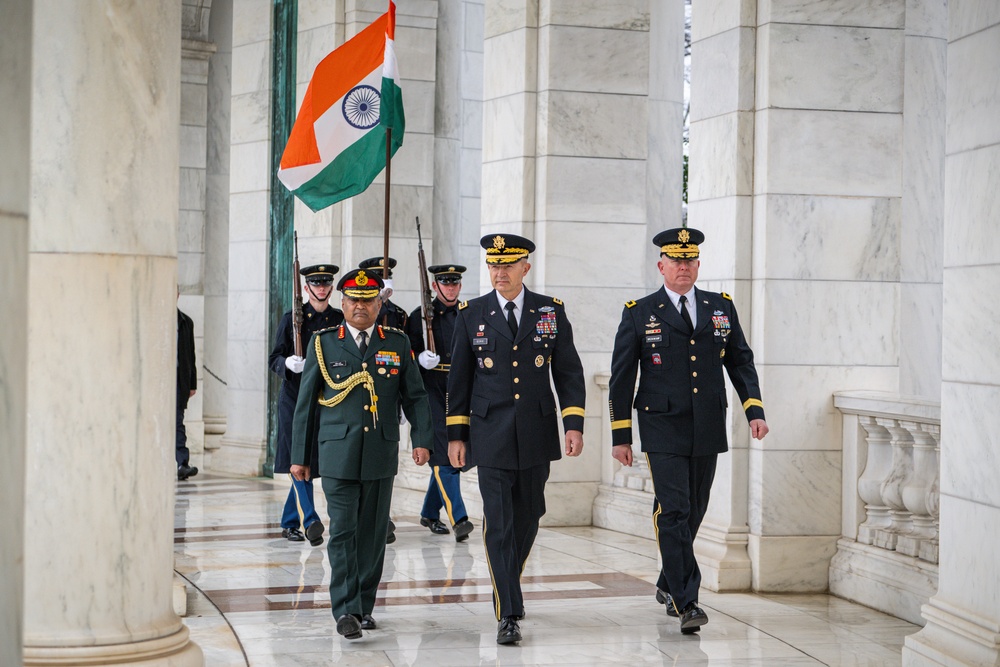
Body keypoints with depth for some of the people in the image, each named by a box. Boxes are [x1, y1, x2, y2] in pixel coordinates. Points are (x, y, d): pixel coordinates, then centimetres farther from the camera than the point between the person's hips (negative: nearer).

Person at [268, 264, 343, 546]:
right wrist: (288, 364, -20)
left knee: (311, 463, 6)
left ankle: (289, 523, 18)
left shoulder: (339, 320, 7)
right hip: (296, 397, -3)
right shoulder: (292, 318, 1)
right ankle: (309, 520, -18)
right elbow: (274, 359, 0)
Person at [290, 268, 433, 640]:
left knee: (373, 534, 7)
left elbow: (415, 397, 8)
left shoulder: (398, 344, 9)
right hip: (338, 455, -2)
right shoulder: (323, 344, 6)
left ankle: (364, 606, 18)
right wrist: (300, 456, 5)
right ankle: (346, 612, -9)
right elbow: (306, 403, 7)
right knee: (343, 533, -8)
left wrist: (422, 439, -7)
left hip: (381, 455, 2)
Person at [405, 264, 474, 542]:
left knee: (451, 454, 10)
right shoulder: (420, 316, 1)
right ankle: (458, 518, -19)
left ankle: (430, 513, 26)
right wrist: (420, 359, -20)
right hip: (432, 392, -5)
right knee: (441, 453, -12)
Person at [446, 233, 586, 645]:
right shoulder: (471, 314, 2)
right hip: (491, 436, -2)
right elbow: (459, 379, 6)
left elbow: (568, 371, 5)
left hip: (537, 436, 2)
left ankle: (508, 585, 36)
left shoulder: (551, 311, 4)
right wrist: (455, 435, 3)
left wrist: (574, 424, -3)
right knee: (498, 524, -7)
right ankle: (508, 614, -5)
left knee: (527, 518, 12)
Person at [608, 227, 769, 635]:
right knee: (673, 513, -11)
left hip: (707, 432, 4)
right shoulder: (639, 314, 0)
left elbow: (740, 362, 11)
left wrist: (754, 410, -3)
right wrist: (620, 436, -1)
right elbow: (621, 379, 1)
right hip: (663, 433, -4)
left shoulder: (721, 308, 9)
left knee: (693, 512, 12)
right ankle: (686, 602, -12)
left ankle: (668, 585, 31)